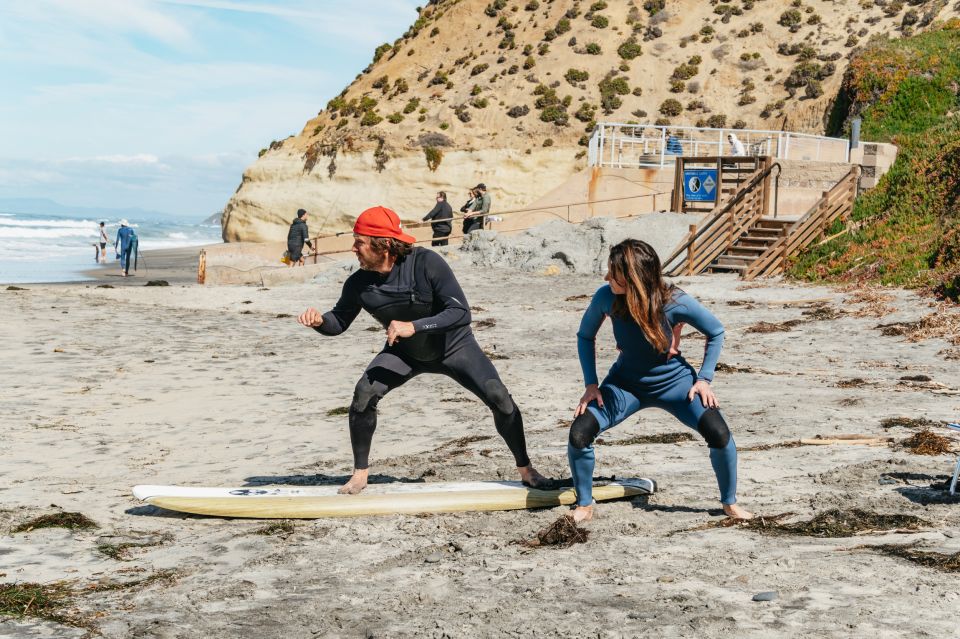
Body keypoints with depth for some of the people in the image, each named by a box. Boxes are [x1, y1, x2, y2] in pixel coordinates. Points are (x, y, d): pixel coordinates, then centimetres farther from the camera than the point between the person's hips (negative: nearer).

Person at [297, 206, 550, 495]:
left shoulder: (426, 263, -32)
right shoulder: (359, 284, -20)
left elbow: (461, 313, -34)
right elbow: (339, 322, -4)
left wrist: (414, 326, -44)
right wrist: (320, 320, -28)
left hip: (454, 345, -2)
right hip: (403, 352, 3)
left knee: (499, 398, -14)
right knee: (364, 395, -19)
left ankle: (525, 469, 7)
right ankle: (360, 475, -1)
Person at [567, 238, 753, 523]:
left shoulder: (676, 302, -27)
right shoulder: (606, 297, -23)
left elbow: (716, 331, -8)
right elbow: (585, 336, -3)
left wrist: (704, 378, -12)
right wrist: (591, 384, -9)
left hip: (673, 380, -1)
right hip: (626, 382, 2)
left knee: (718, 433, -20)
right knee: (579, 433, -18)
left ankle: (730, 502, 7)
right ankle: (584, 504, 6)